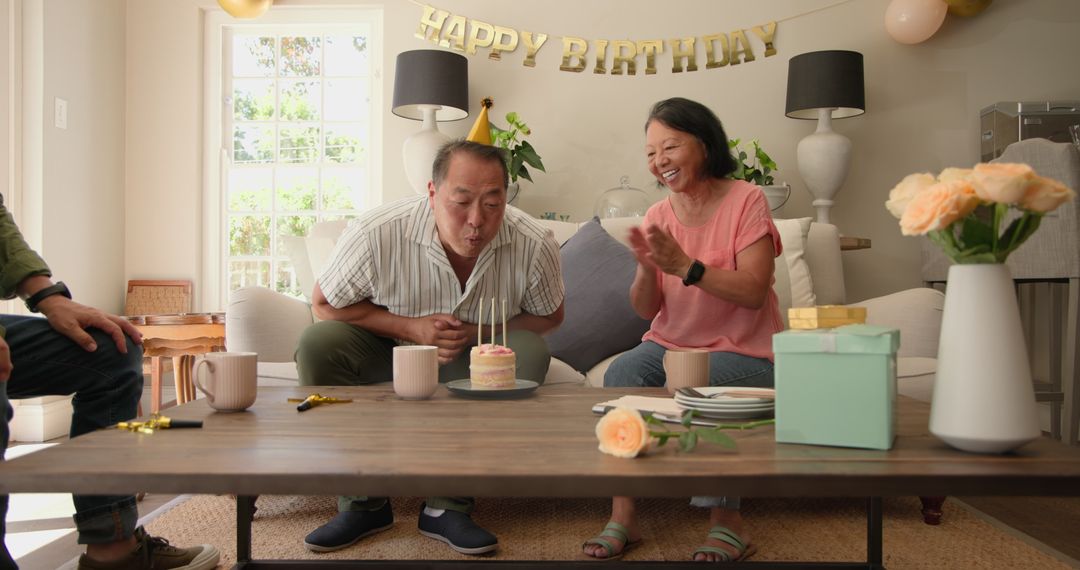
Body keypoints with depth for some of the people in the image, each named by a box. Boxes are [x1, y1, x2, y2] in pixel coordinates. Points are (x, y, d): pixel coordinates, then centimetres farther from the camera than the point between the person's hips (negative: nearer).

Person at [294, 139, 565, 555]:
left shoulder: (535, 246, -23)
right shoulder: (375, 235, -27)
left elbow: (549, 316, -5)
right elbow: (325, 304, -12)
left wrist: (478, 333, -23)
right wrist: (410, 327, -26)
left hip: (472, 359, 1)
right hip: (386, 349, 0)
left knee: (529, 352, -29)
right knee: (318, 344, -27)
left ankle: (447, 507, -19)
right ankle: (362, 504, -14)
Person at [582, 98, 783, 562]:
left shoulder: (746, 201, -6)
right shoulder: (657, 217, 7)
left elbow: (753, 292, -16)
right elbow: (646, 310, 3)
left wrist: (684, 265, -25)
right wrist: (647, 269, -18)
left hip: (742, 353, -4)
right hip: (671, 345, 4)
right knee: (619, 374, -24)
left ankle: (727, 520, -13)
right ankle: (623, 514, -16)